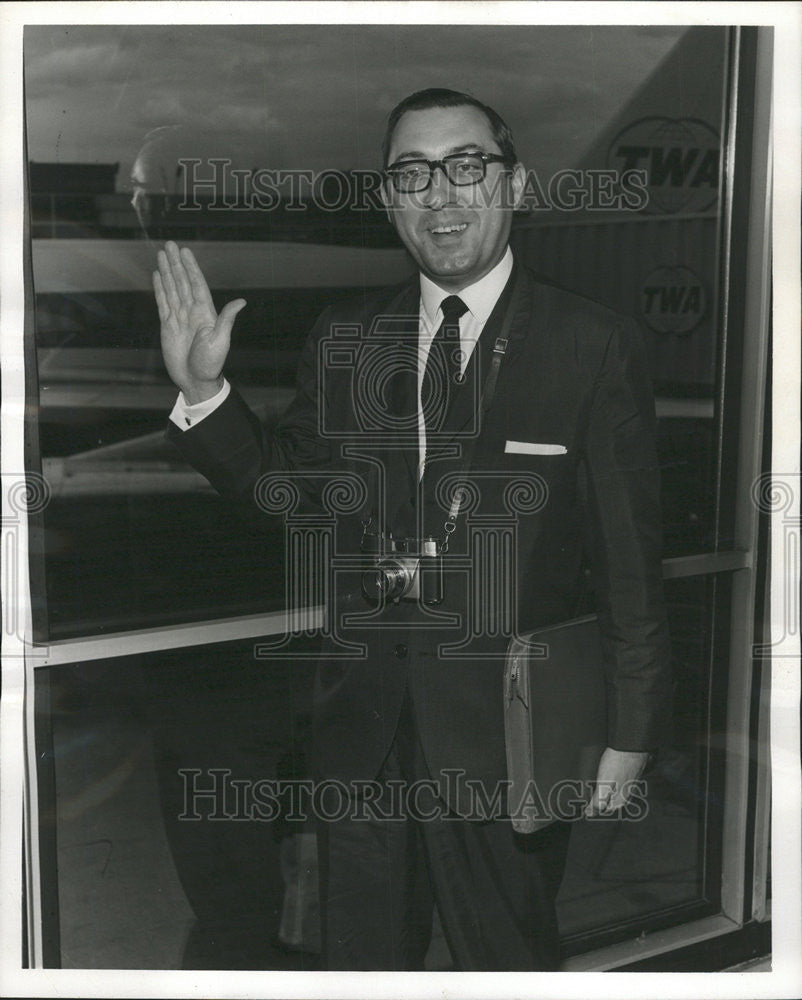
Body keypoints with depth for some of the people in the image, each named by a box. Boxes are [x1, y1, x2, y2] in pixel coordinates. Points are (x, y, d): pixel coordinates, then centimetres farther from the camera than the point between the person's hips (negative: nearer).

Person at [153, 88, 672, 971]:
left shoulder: (594, 346, -9)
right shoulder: (343, 339, 2)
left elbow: (630, 559, -8)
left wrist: (629, 733, -6)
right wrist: (202, 390, -9)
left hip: (505, 737, -3)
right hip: (361, 726, 4)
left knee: (507, 959, 17)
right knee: (359, 957, 21)